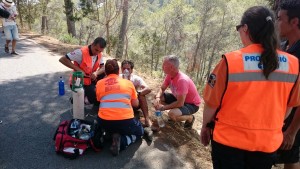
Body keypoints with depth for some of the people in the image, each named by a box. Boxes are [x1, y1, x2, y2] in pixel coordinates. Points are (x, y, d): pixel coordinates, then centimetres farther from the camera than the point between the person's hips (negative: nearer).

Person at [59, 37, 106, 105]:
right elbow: (62, 59, -26)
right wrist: (78, 69, -30)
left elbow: (103, 67, -2)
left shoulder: (99, 54, -5)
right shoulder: (81, 52, -26)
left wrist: (96, 73, -24)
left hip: (90, 81, 7)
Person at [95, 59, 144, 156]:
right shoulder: (128, 82, 6)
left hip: (104, 121, 3)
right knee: (139, 132, 29)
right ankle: (122, 142, -2)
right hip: (125, 121, -3)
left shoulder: (99, 83, 8)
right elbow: (136, 104, 13)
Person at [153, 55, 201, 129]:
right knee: (159, 97, -2)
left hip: (192, 104, -8)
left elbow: (180, 103, -34)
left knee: (172, 114, -32)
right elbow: (162, 88, 2)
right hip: (179, 98, 8)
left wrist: (163, 107, -24)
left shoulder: (182, 80, -35)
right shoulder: (169, 75, -10)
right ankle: (174, 111, 12)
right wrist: (158, 98, -20)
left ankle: (190, 117, -1)